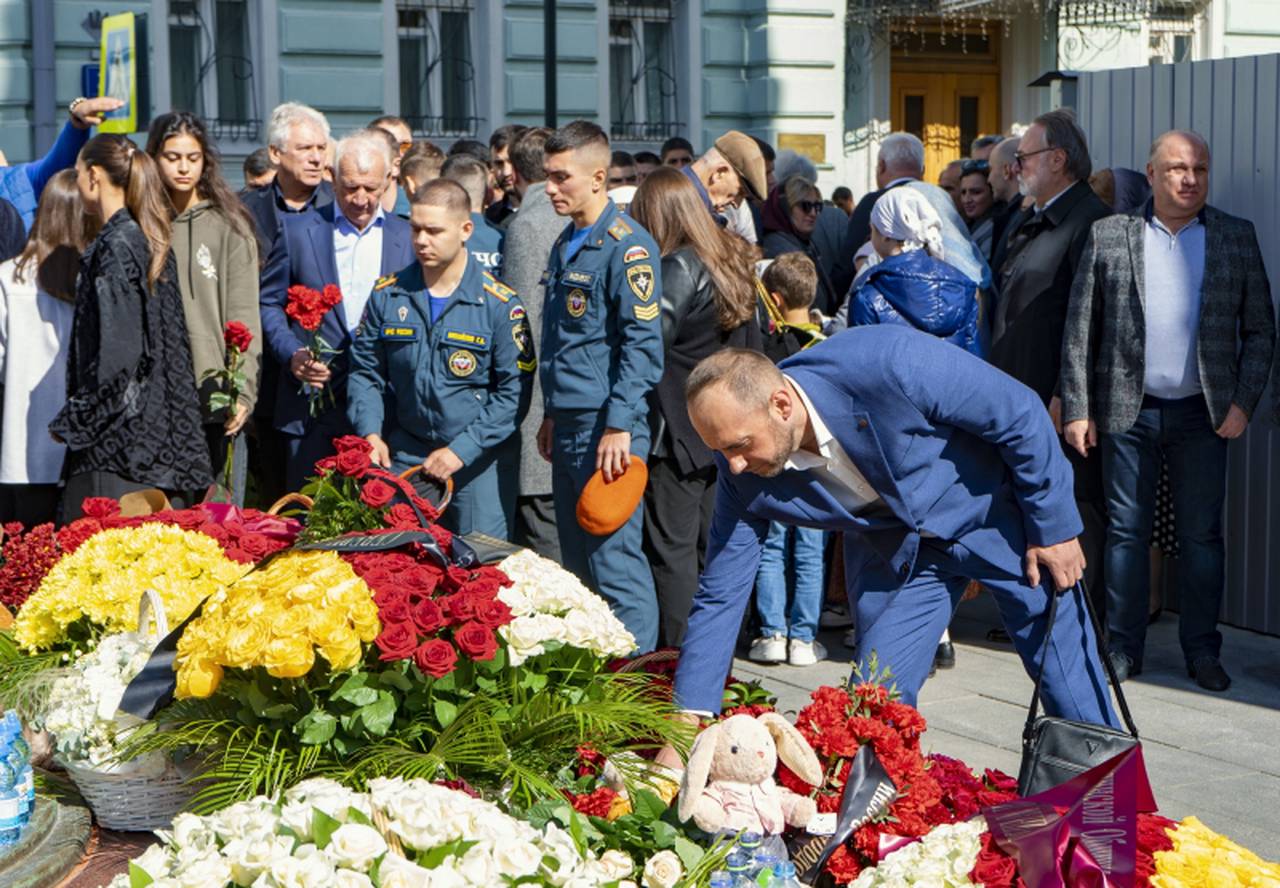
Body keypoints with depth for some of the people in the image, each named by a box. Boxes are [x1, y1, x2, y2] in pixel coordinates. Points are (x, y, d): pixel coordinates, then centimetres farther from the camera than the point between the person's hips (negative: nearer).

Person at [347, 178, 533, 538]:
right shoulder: (388, 294, 2)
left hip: (480, 461, -3)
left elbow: (515, 391, -10)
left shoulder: (500, 303, -9)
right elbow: (365, 371, 9)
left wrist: (463, 449, -15)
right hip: (404, 455, 3)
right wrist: (371, 434, -6)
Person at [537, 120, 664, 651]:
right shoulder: (566, 245, 17)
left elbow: (641, 343, -17)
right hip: (568, 427, 9)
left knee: (614, 559, -7)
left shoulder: (627, 247, -11)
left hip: (607, 427, -9)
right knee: (577, 562, 13)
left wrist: (619, 426, -20)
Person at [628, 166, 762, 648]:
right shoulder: (733, 262, 11)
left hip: (680, 430, -8)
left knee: (672, 548, -2)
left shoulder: (678, 268, -15)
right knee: (715, 548, 14)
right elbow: (752, 347, 15)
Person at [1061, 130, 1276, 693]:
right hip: (1128, 411, 0)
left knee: (1202, 534, 4)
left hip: (1203, 414, 1)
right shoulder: (1108, 236, 3)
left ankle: (1202, 650, 15)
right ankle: (1123, 647, 15)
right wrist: (1077, 409, -1)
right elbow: (1080, 330, 4)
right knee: (1126, 531, 5)